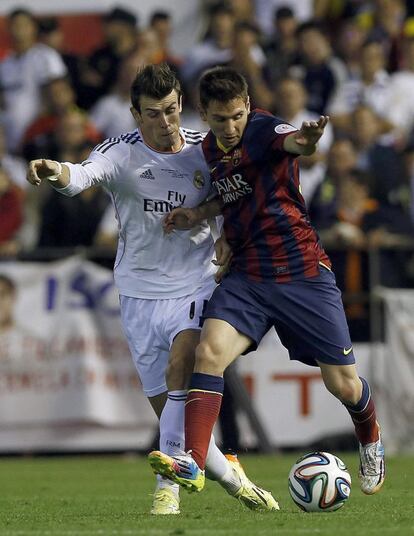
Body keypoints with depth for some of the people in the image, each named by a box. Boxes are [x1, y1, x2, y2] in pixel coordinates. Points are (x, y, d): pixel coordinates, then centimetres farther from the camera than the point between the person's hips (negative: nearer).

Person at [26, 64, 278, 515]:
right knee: (166, 406, 3)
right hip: (141, 292, 0)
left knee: (180, 368, -25)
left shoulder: (205, 150, -3)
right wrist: (57, 172, -58)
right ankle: (228, 475, 25)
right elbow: (85, 174, -34)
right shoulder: (121, 153, -11)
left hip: (196, 286, 0)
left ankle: (168, 486, -20)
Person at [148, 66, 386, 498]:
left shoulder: (262, 129, -13)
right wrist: (198, 214, 8)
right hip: (247, 275, 5)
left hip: (303, 273, -5)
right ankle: (193, 465, -27)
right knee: (209, 352, -22)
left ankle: (371, 443, 36)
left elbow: (289, 141, -40)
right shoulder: (211, 148, 8)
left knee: (343, 384, 2)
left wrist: (305, 140, -65)